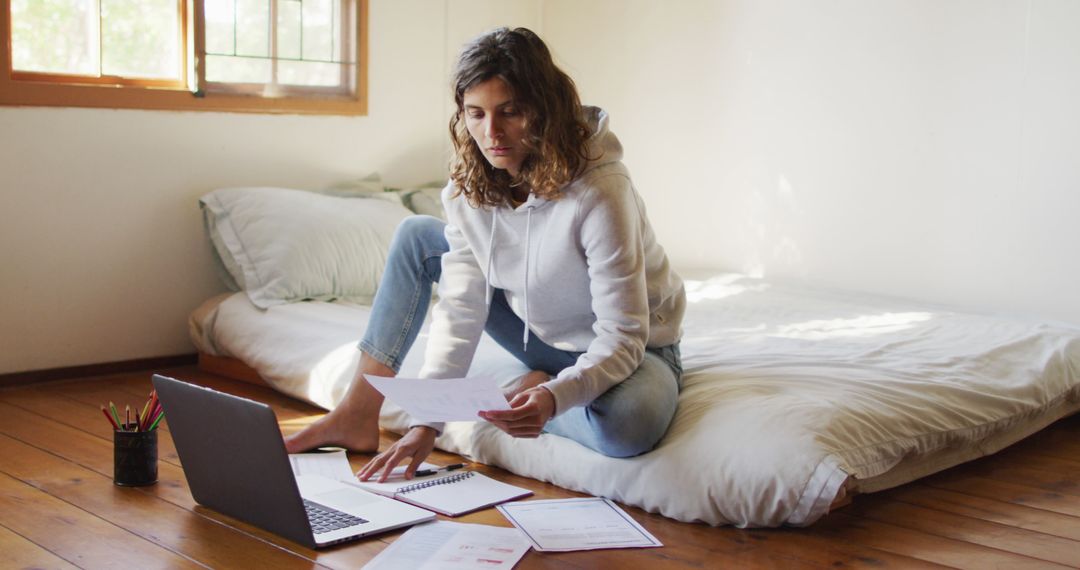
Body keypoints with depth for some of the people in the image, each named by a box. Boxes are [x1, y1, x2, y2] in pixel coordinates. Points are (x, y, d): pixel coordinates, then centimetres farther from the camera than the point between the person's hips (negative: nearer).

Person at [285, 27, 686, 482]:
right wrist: (427, 420, -25)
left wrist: (553, 397, -48)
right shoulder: (469, 187, -13)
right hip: (543, 335, 5)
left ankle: (533, 391, -7)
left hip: (630, 348, -5)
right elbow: (461, 311, -16)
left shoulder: (598, 192, -32)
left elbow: (622, 338, -31)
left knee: (628, 425, -41)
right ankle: (359, 415, -4)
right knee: (417, 235, -3)